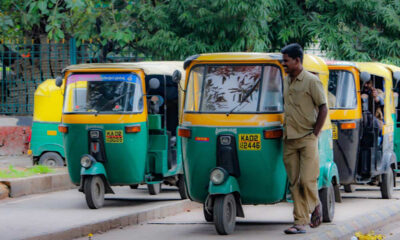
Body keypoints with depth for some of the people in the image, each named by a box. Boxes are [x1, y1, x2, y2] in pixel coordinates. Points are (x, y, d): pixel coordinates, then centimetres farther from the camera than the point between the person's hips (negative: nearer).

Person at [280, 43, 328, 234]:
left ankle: (316, 206, 20)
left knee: (307, 180, -9)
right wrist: (285, 129, 12)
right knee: (294, 183, 2)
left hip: (307, 139, -6)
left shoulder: (312, 81, -6)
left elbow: (323, 109, -7)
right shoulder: (285, 82, 14)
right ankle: (300, 222, 3)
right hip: (289, 140, 6)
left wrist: (314, 134, -9)